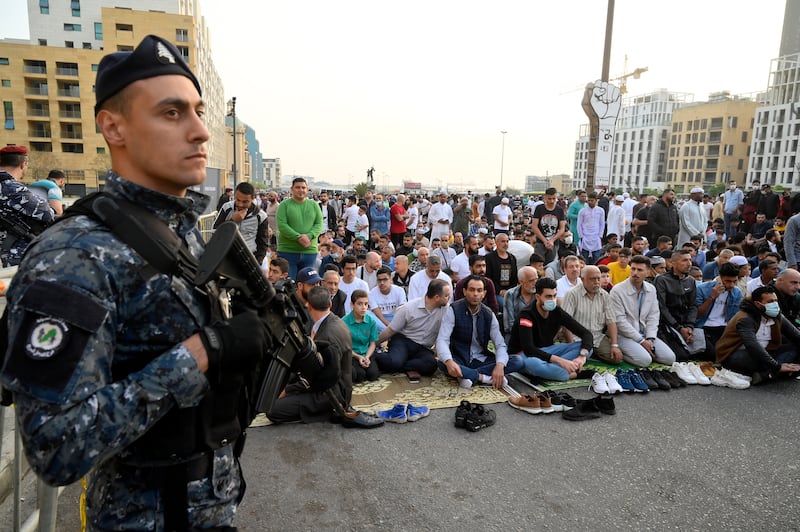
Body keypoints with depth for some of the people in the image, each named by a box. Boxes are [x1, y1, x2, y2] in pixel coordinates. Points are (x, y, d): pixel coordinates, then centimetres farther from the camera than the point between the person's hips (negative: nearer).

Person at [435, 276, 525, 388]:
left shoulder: (489, 314, 0)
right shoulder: (453, 310, -11)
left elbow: (500, 344, -3)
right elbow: (442, 340, -21)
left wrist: (500, 366, -25)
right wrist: (449, 362, -43)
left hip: (481, 360, 4)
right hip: (459, 360, -4)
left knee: (518, 360, -16)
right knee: (443, 364, -37)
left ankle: (467, 375, -23)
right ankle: (487, 378, -26)